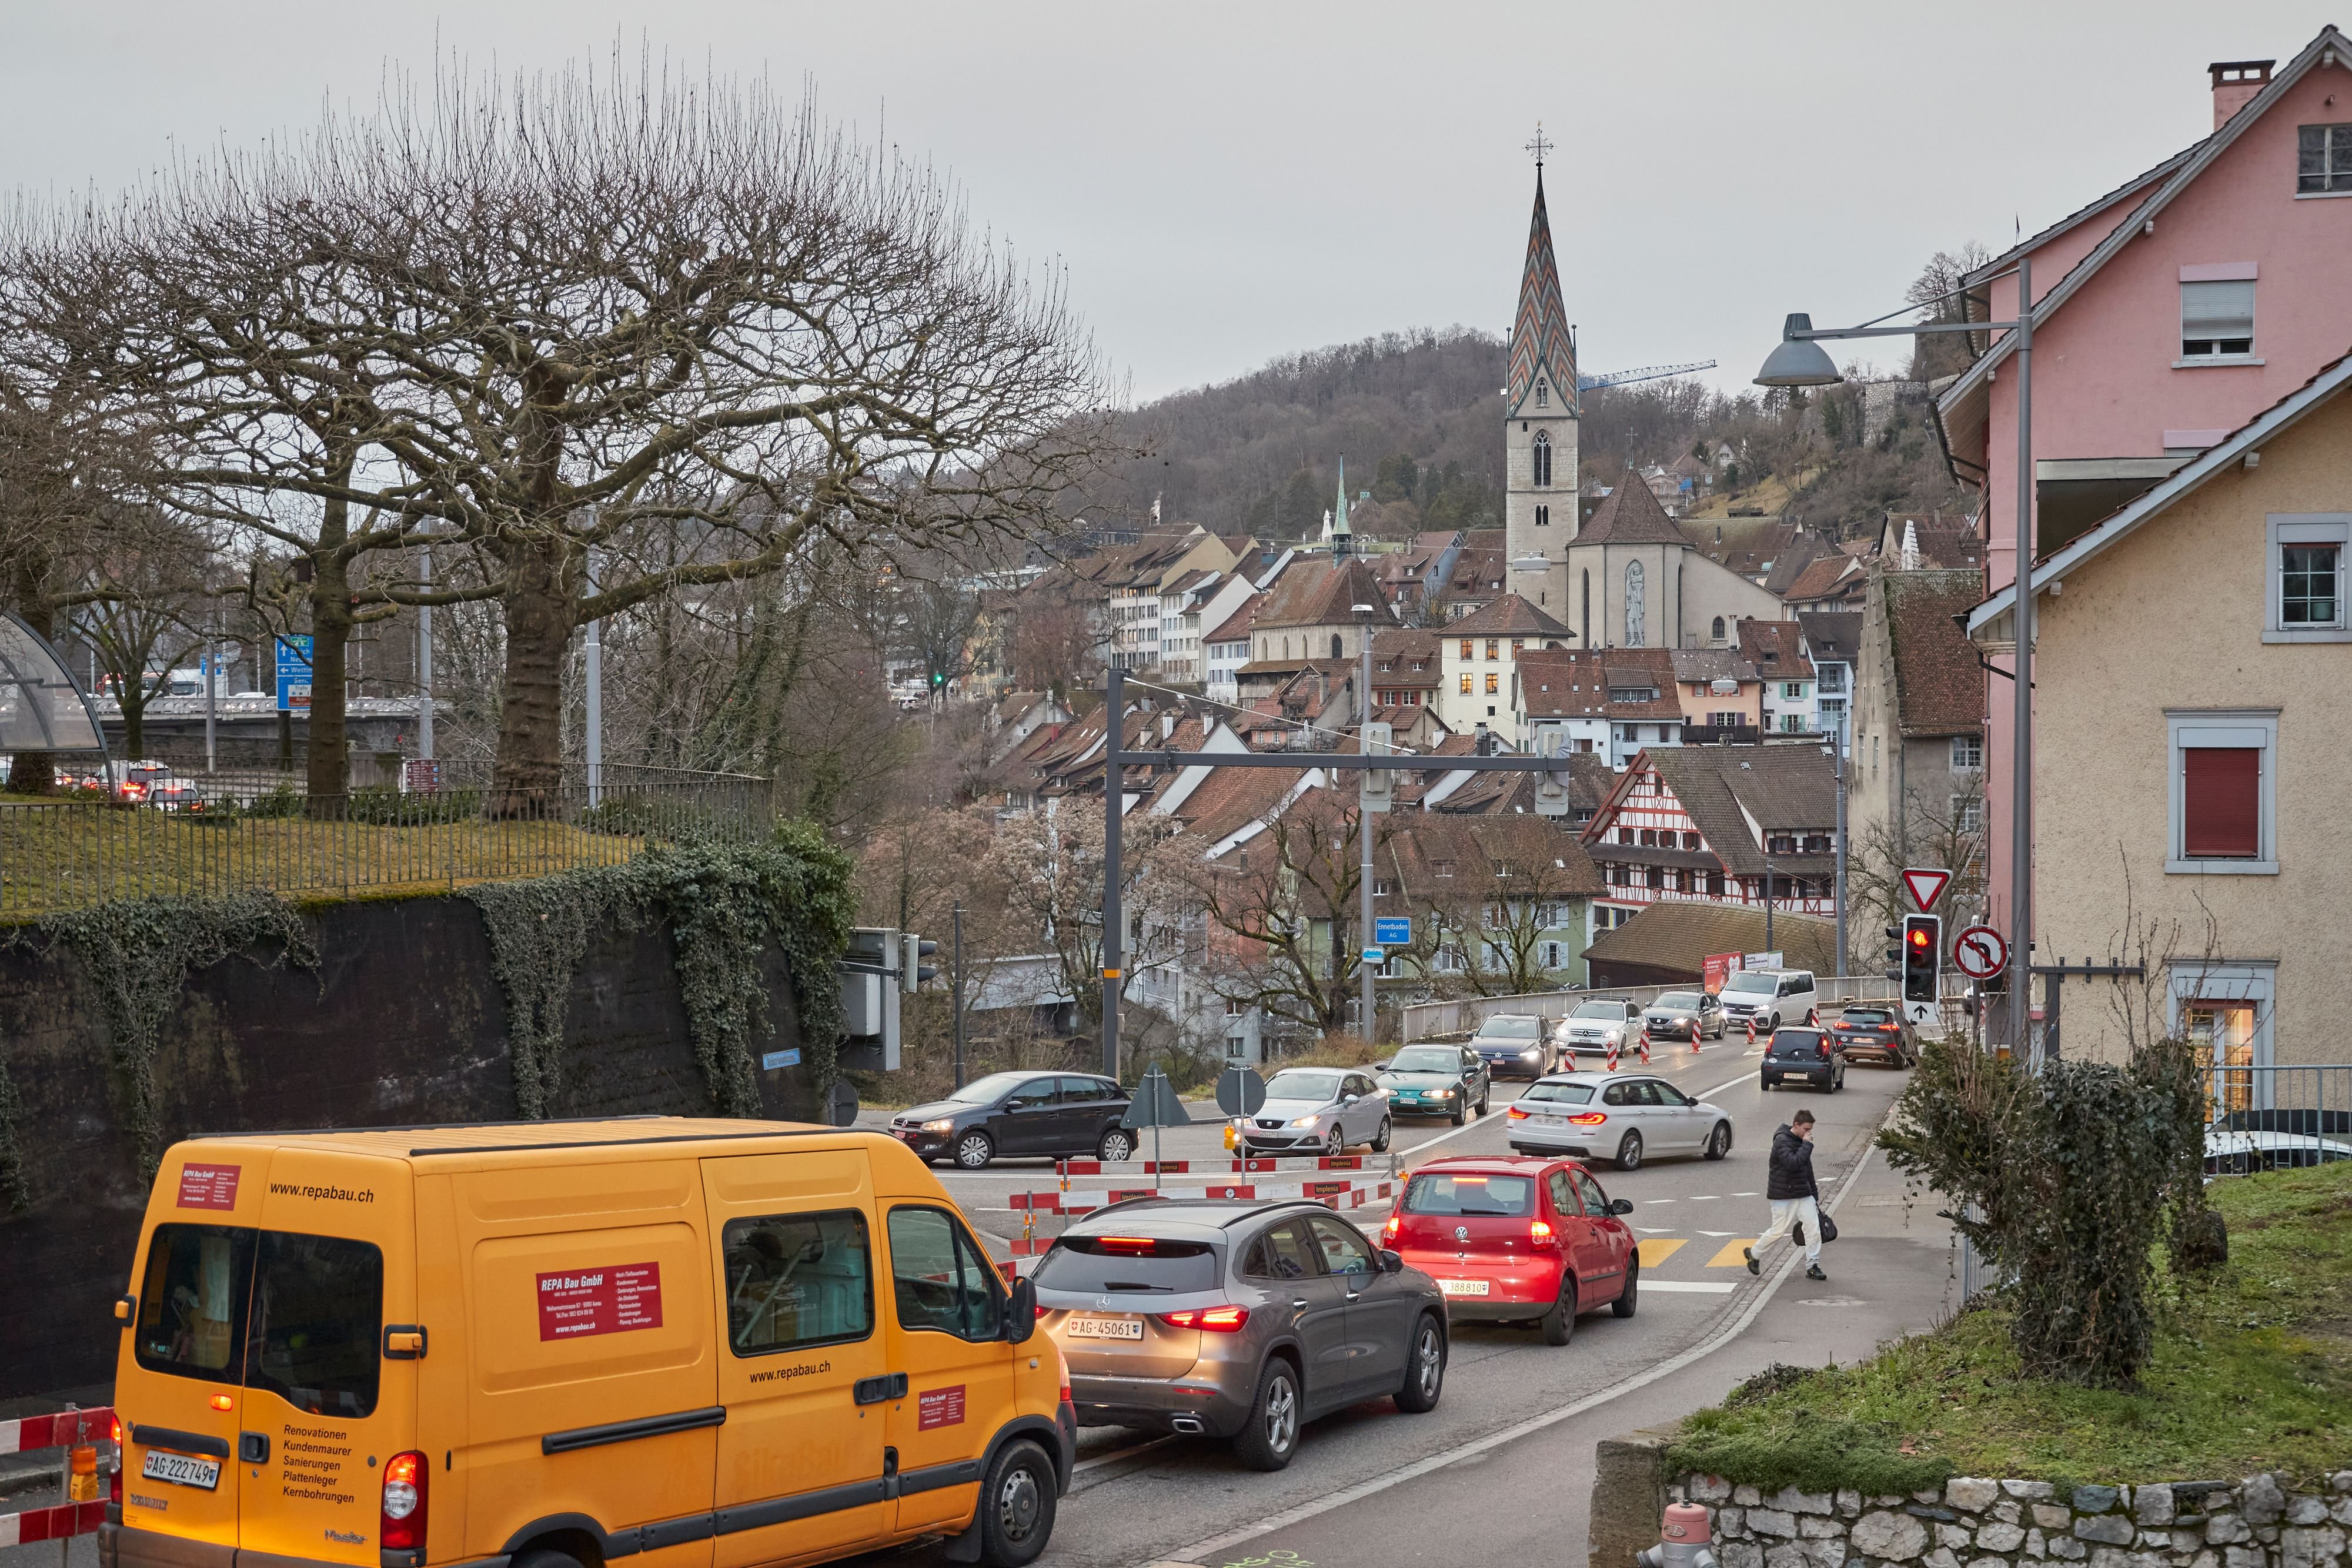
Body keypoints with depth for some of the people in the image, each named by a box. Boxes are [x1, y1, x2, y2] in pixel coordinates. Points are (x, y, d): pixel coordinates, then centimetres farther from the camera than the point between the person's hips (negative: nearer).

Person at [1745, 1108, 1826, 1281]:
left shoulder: (1801, 1142, 12)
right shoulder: (1782, 1141, -15)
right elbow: (1792, 1163, -30)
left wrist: (1815, 1195, 21)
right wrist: (1807, 1145, -23)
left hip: (1804, 1195, 7)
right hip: (1783, 1196, -7)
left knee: (1814, 1228, -4)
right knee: (1778, 1231, 0)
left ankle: (1812, 1267, 3)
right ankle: (1753, 1254, 23)